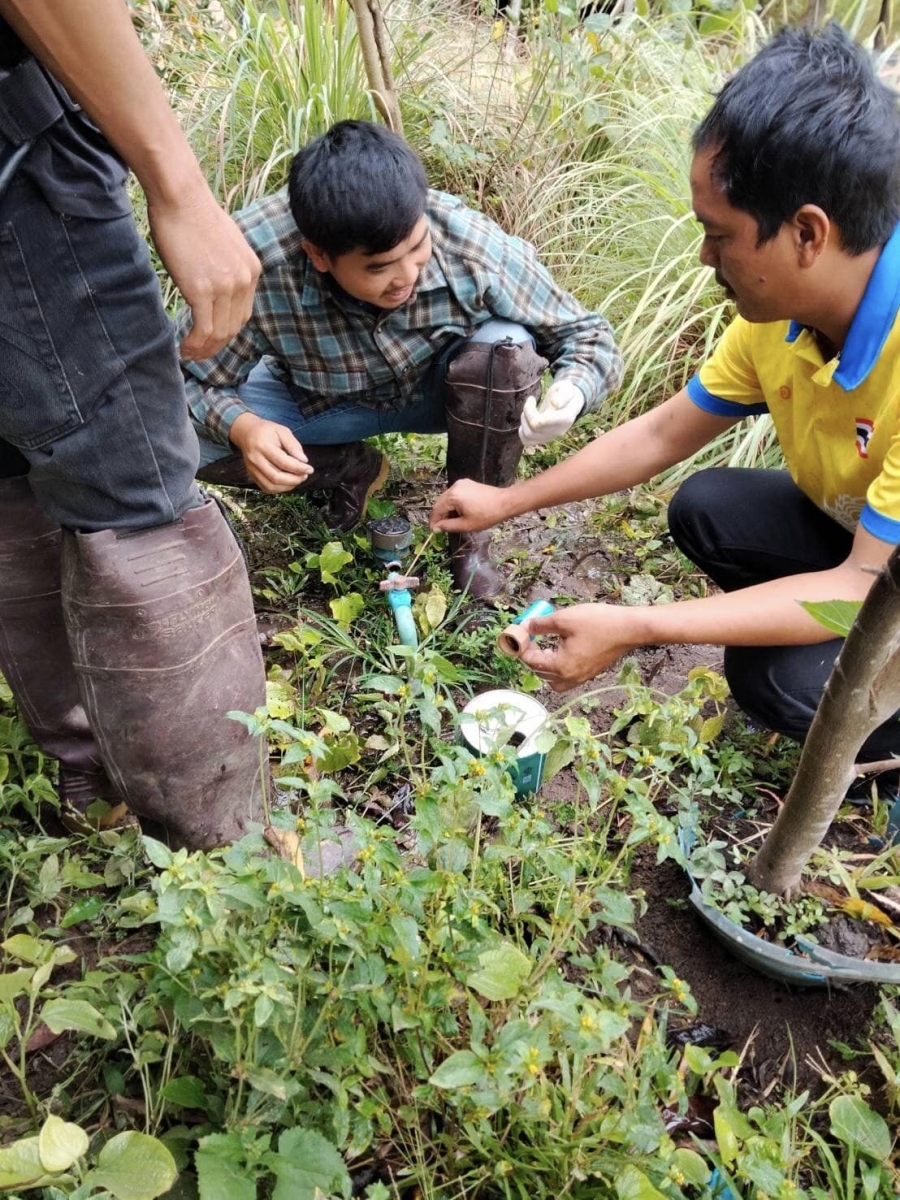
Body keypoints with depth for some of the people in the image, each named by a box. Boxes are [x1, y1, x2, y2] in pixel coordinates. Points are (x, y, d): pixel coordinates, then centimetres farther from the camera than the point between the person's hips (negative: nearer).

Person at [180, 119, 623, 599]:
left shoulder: (473, 245, -32)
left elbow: (585, 334, -19)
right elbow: (188, 382, -20)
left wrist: (571, 392, -42)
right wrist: (242, 428, -43)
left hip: (436, 387, 0)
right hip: (319, 399, 1)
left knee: (506, 348, -32)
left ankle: (472, 529, -8)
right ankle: (354, 470, 4)